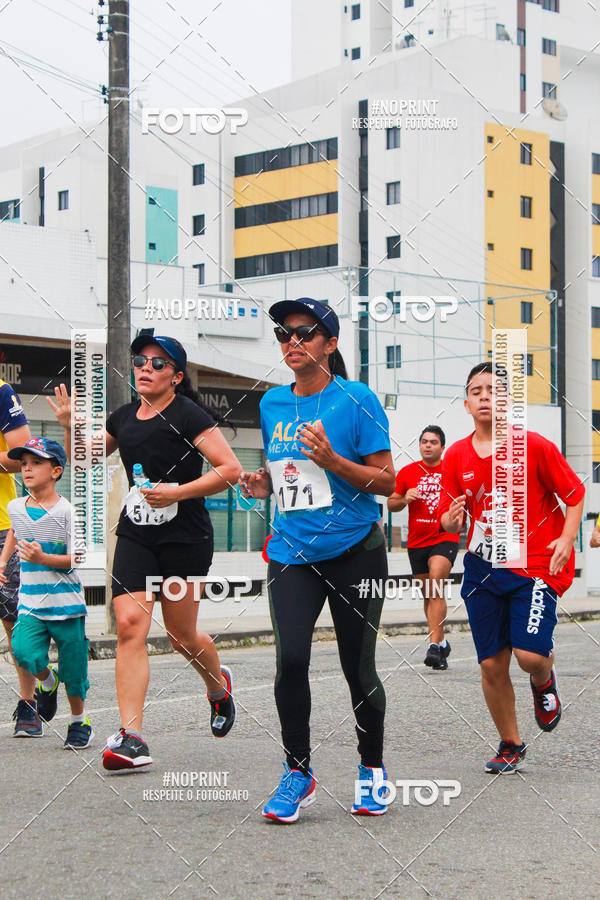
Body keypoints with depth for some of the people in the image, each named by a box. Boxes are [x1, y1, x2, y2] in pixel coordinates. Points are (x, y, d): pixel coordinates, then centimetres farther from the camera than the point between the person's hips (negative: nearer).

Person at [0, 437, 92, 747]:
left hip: (66, 603, -3)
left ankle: (79, 721, 26)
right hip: (30, 603, 4)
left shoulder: (66, 511, -11)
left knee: (73, 668, 4)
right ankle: (47, 683, 14)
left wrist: (42, 559, -23)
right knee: (25, 653, -19)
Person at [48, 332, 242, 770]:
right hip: (135, 535, 5)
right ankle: (131, 737, -14)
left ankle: (219, 685, 41)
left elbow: (231, 469, -13)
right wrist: (71, 425, 7)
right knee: (129, 623, -11)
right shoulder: (124, 417, 12)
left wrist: (177, 492, -19)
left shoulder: (188, 416, -8)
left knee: (181, 634, 6)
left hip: (185, 537, -5)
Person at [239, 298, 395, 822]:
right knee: (291, 659, -12)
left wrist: (332, 459, -20)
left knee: (359, 667, 4)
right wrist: (261, 484, 2)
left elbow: (387, 482, -7)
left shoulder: (356, 399, -6)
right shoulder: (272, 404, 10)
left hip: (354, 551, -3)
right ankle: (297, 773, 5)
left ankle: (372, 770, 25)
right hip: (291, 552, 3)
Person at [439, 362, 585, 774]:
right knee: (492, 664, 2)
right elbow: (448, 519, 10)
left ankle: (545, 682, 21)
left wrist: (566, 540, -11)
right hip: (483, 569, 3)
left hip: (536, 567, -3)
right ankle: (510, 745, 23)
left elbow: (575, 495, 2)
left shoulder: (534, 446, -7)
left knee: (530, 654, -18)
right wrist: (452, 519, -13)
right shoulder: (457, 456, 3)